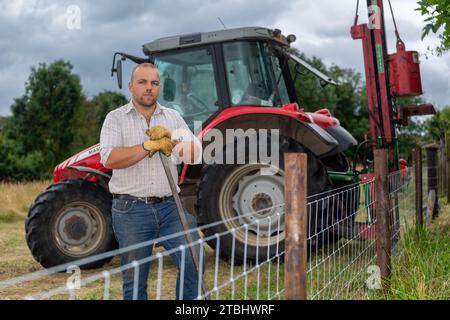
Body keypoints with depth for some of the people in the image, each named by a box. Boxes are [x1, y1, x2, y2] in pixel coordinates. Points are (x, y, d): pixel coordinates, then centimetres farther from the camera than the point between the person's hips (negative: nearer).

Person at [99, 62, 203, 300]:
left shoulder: (173, 117, 12)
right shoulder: (116, 118, 2)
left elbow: (195, 154, 2)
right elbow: (109, 158, -14)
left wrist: (172, 141, -16)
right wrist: (150, 146, -19)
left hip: (169, 207, 2)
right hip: (131, 211, -2)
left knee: (193, 262, -6)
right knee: (134, 281, 7)